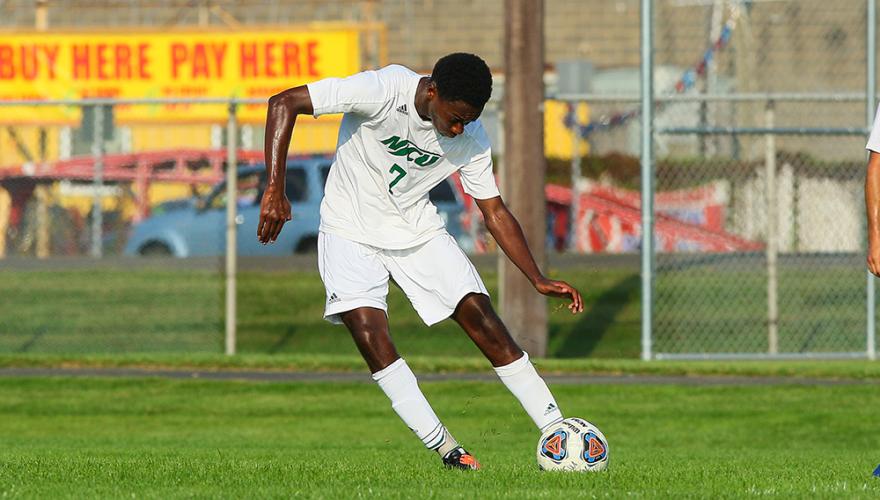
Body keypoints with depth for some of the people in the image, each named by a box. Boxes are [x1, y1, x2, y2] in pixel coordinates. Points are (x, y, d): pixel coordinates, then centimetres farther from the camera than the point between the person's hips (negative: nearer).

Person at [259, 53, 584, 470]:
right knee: (371, 336, -21)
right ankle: (446, 449, -13)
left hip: (419, 232, 3)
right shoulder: (382, 91, -25)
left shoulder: (470, 137, -11)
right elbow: (284, 103, -25)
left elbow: (495, 212, 0)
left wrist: (539, 280, -9)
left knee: (487, 325, -8)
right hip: (352, 232, -3)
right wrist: (275, 189, -32)